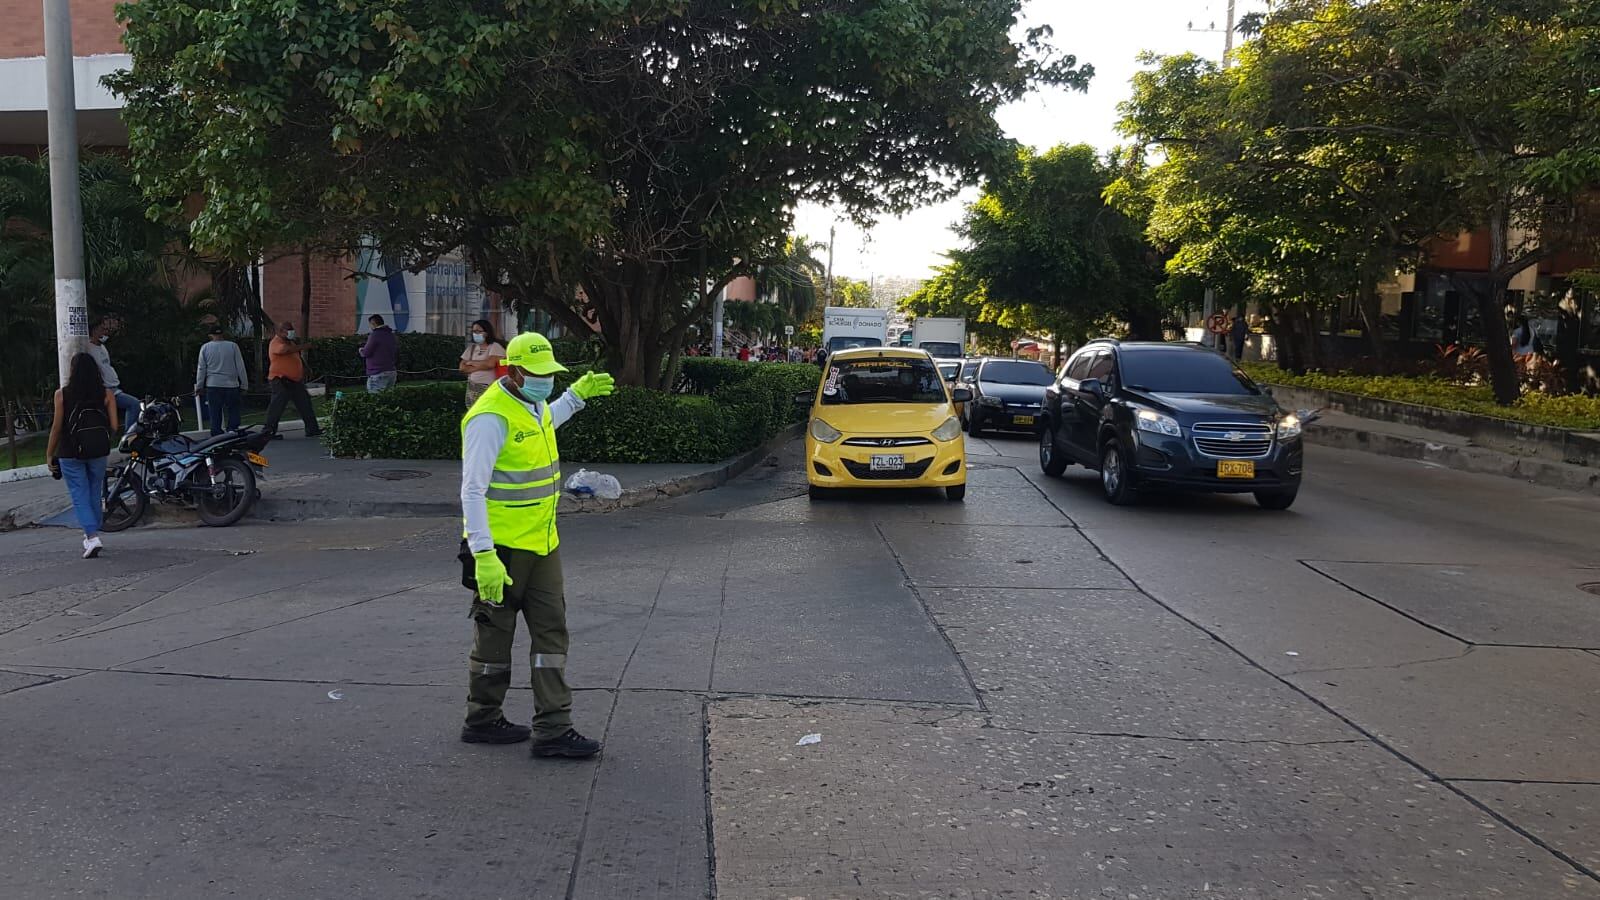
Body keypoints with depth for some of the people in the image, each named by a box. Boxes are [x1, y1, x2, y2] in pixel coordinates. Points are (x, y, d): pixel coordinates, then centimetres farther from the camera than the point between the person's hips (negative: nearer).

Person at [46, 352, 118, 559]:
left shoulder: (62, 395, -6)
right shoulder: (107, 394, -3)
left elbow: (56, 427, -5)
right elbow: (114, 426, -4)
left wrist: (49, 455, 6)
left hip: (70, 453, -2)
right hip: (98, 452, 2)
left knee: (80, 496, 2)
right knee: (94, 494, 17)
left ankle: (92, 536, -13)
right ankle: (92, 533, 27)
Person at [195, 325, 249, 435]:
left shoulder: (205, 347, 1)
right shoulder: (233, 346, -2)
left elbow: (201, 369, 4)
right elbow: (240, 367, 0)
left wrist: (199, 387, 12)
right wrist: (244, 385, 7)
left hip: (213, 386, 1)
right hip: (231, 385, -1)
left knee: (215, 415, 6)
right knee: (233, 412, 7)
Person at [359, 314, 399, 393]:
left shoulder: (375, 335, -11)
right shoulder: (392, 336, 12)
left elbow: (366, 353, -10)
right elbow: (397, 355, 19)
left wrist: (360, 350, 11)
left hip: (378, 374, -8)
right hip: (392, 373, 8)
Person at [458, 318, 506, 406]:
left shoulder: (495, 346, -4)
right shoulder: (471, 347, 14)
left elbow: (490, 364, -19)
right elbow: (462, 367, 7)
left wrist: (471, 362, -3)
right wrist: (480, 366, -7)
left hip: (489, 388, -6)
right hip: (472, 388, 6)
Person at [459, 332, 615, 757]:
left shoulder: (533, 404, 8)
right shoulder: (491, 418, -20)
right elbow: (472, 490, -22)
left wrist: (578, 394, 32)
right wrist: (483, 555, -28)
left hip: (541, 543, 8)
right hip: (502, 547, -8)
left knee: (551, 631, 5)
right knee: (495, 636, 7)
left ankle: (553, 729, 9)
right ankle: (482, 721, 25)